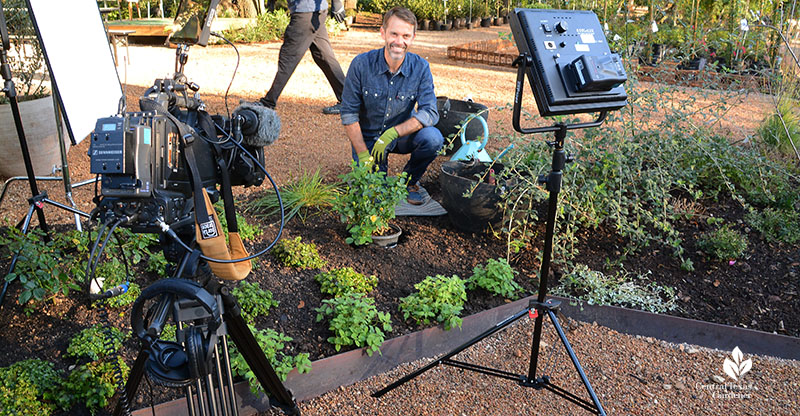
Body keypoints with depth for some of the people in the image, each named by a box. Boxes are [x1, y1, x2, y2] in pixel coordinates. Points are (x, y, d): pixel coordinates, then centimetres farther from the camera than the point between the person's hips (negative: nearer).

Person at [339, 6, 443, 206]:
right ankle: (379, 166, 21)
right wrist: (364, 156, -17)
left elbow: (430, 112, -20)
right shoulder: (361, 64, -17)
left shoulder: (420, 68, -13)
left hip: (403, 135, 1)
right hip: (368, 137, -1)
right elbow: (349, 114, -12)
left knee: (433, 138, -29)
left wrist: (393, 133, -33)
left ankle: (409, 180, 1)